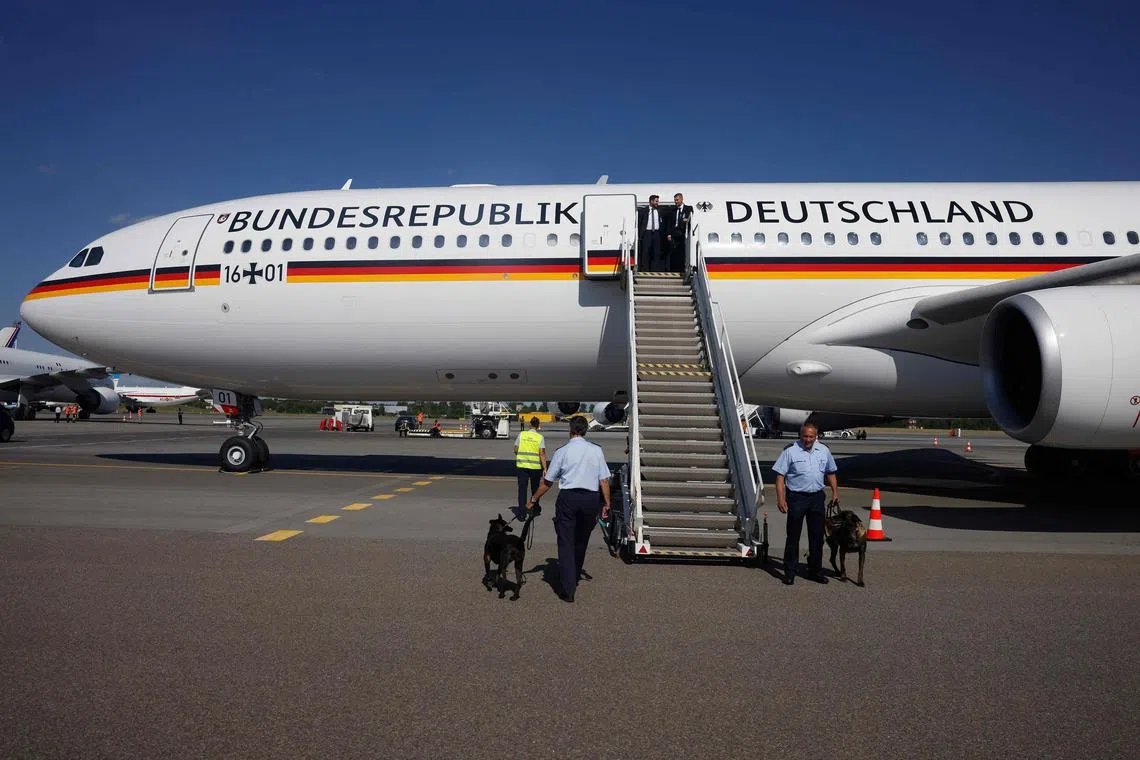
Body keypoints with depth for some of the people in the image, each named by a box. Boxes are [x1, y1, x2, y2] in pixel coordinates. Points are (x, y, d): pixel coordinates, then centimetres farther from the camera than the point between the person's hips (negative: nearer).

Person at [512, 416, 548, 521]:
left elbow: (515, 450, 3)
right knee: (535, 488, 18)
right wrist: (545, 468, -8)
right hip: (536, 466, 0)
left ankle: (522, 513, -3)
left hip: (521, 465, 0)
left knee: (522, 488, 3)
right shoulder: (540, 437, -6)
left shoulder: (521, 434, -1)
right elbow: (542, 454, -11)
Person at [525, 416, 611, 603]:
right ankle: (576, 573, 42)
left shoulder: (562, 452, -2)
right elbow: (604, 479, 1)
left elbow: (547, 482, 3)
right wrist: (607, 503, 8)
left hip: (568, 498, -3)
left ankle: (568, 590, -2)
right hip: (591, 498, 3)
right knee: (582, 540, 21)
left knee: (566, 542, 2)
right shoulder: (596, 450, 4)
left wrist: (533, 500, 14)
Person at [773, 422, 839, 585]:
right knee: (793, 536, 2)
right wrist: (780, 498, -16)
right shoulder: (790, 451, -9)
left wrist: (835, 492, 12)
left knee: (817, 536, 11)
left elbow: (830, 473, 19)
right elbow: (780, 476, -10)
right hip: (796, 497, -4)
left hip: (817, 498, 4)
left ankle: (815, 571, 23)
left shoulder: (824, 451, 6)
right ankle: (789, 572, 11)